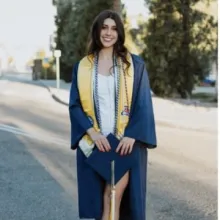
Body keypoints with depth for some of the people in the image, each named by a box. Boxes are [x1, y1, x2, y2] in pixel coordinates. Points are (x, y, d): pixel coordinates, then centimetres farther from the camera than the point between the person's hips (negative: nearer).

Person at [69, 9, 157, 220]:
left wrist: (132, 136, -14)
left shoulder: (135, 64, 2)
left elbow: (143, 104, -2)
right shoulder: (82, 67, 6)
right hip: (94, 142, 2)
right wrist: (92, 133, -12)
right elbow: (75, 105, 3)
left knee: (114, 195, -12)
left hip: (127, 141, -1)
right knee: (100, 200, 3)